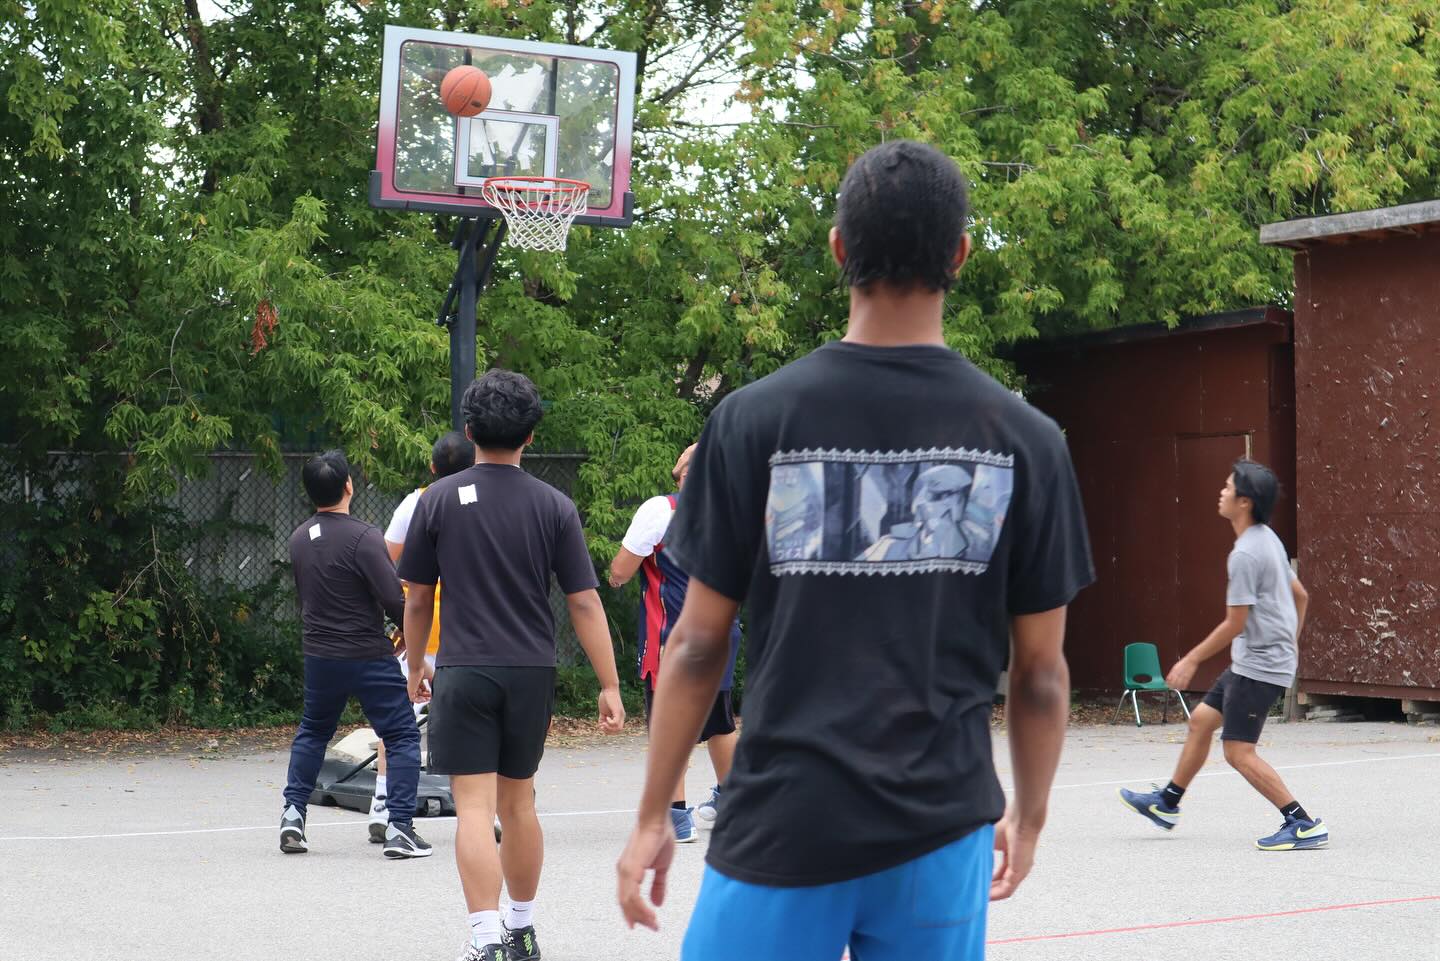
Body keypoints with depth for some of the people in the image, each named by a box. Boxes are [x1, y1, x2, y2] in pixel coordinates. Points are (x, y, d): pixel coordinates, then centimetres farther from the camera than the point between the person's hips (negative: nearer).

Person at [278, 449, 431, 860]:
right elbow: (394, 600, -19)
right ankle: (399, 827, -5)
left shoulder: (299, 539, 5)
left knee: (312, 733, 25)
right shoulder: (363, 537, -18)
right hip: (369, 656, -6)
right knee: (402, 737, 2)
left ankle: (293, 814, 18)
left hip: (319, 655, 6)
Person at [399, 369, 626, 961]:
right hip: (531, 673, 3)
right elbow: (584, 602, -2)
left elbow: (417, 600, 4)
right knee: (518, 804, 16)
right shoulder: (554, 506, 0)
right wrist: (609, 686, 1)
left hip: (464, 672, -2)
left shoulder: (439, 500, -2)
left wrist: (415, 668, 19)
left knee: (474, 806, -6)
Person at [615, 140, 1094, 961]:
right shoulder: (1026, 438, -1)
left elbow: (699, 644, -2)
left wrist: (654, 816, 7)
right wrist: (1029, 814, 18)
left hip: (786, 825, -2)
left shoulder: (756, 419, -5)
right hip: (942, 829, 2)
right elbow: (1041, 670, 4)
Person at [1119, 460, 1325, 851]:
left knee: (1239, 751, -8)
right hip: (1251, 662, 10)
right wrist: (1290, 643, 29)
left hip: (1259, 665, -10)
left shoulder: (1245, 554, -21)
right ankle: (1167, 803, 31)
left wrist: (1191, 661, -10)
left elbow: (1235, 624, -19)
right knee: (1202, 719, 18)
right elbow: (1300, 595, 19)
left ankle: (1304, 825, -10)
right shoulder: (1268, 540, 9)